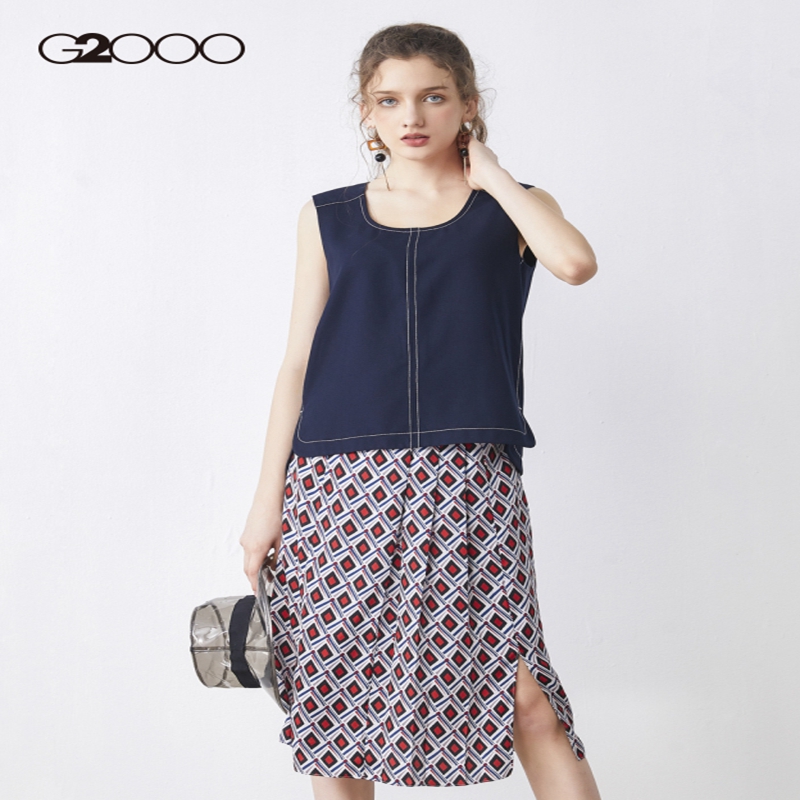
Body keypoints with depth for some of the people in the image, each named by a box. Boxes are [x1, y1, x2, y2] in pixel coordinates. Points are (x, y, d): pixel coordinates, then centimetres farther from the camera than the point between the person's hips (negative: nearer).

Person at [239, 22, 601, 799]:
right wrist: (267, 500, 6)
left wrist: (488, 173, -1)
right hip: (340, 486, 2)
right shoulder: (328, 217, 12)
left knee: (527, 700, -7)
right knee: (339, 699, 6)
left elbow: (575, 261, -14)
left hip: (467, 484, -1)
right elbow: (298, 363, 10)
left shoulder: (511, 209, 10)